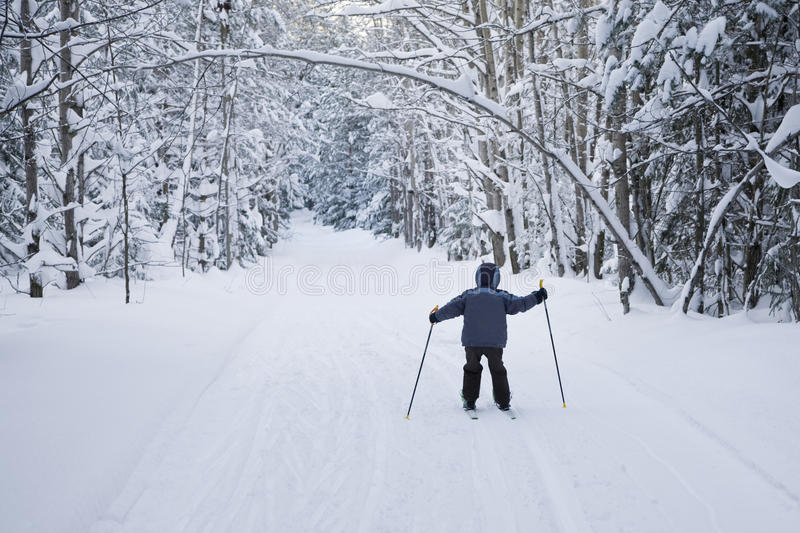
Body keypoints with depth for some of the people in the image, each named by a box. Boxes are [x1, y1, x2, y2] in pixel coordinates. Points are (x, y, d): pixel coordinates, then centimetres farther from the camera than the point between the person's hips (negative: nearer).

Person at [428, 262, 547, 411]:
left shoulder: (468, 295, 2)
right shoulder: (502, 297, 1)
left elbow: (452, 308, -3)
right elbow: (520, 304, -2)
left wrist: (436, 316, 10)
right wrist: (537, 297, 9)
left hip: (472, 342, 0)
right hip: (495, 343, 0)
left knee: (472, 369, 21)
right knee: (498, 370, 19)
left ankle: (469, 401, 21)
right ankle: (503, 402, 22)